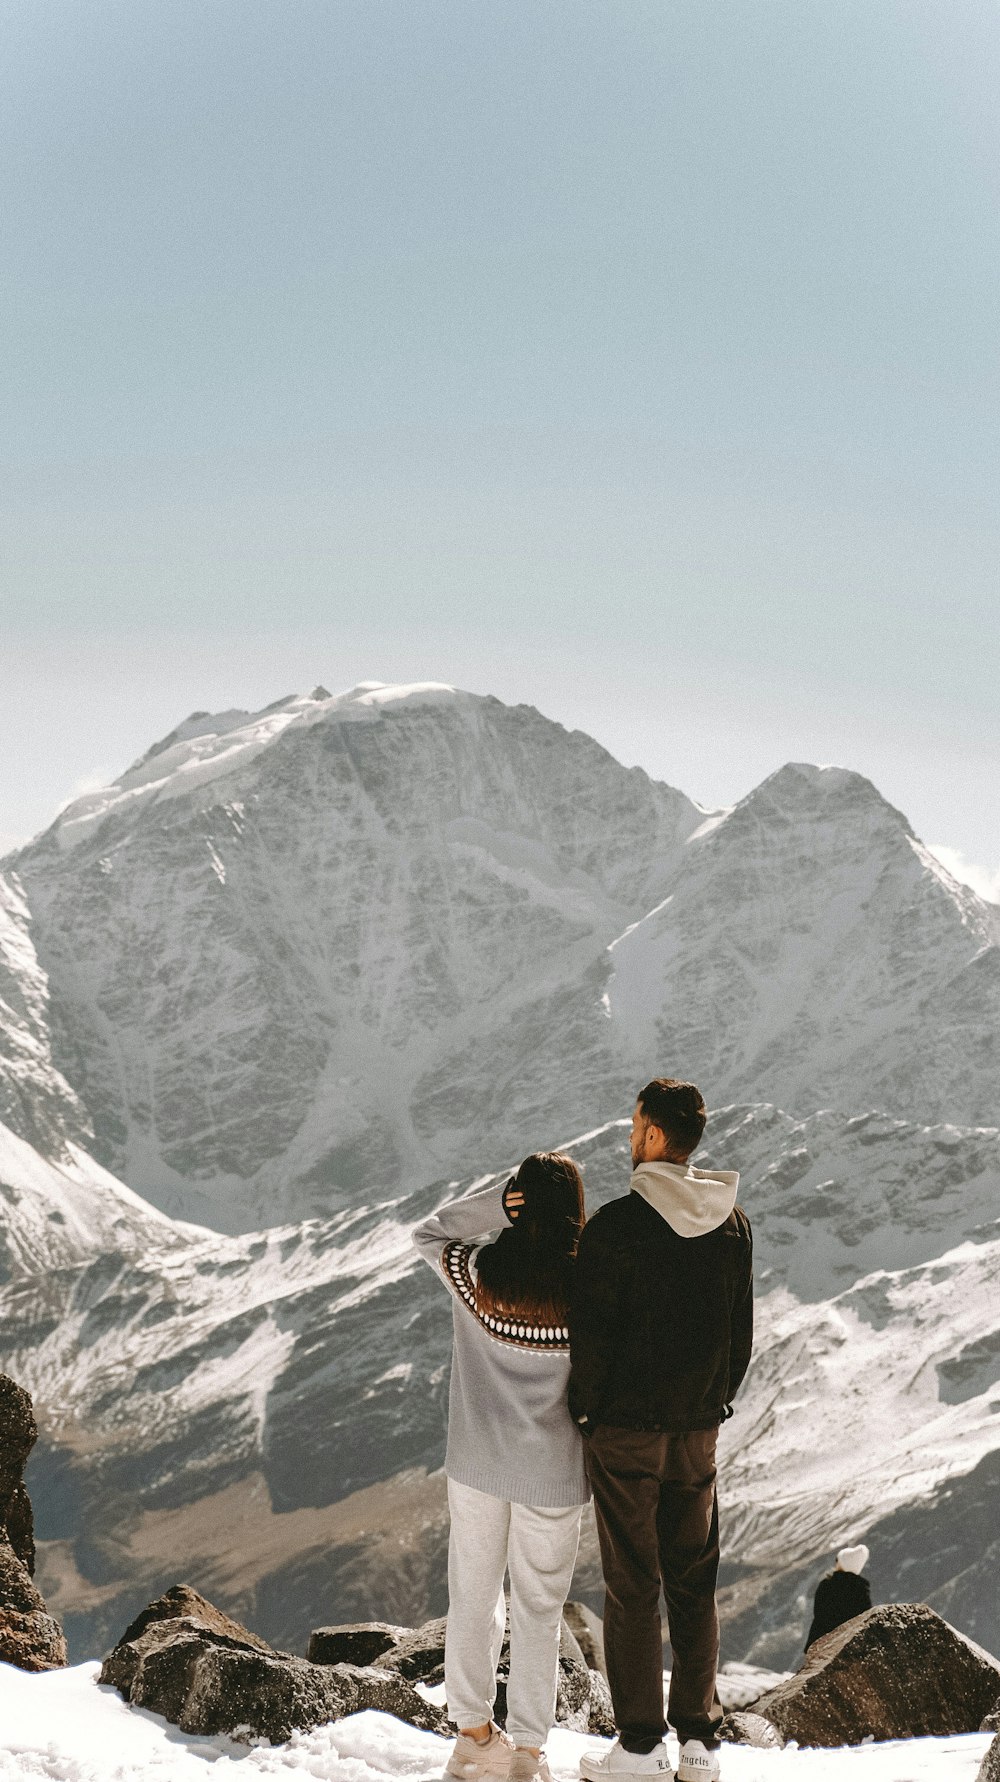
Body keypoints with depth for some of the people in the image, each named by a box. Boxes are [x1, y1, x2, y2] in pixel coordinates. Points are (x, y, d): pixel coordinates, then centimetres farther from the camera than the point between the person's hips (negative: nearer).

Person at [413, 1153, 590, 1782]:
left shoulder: (474, 1272, -14)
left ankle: (474, 1732, 30)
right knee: (538, 1610, 11)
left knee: (473, 1598, 17)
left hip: (477, 1464, 2)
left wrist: (496, 1203, -10)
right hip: (552, 1471, -1)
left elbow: (428, 1233, 7)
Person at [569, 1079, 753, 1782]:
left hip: (626, 1428, -5)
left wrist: (588, 1410, 0)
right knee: (694, 1581, 13)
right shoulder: (734, 1222, 1)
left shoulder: (617, 1225, -16)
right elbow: (741, 1333, 7)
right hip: (698, 1431, 5)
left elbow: (592, 1335, -14)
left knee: (632, 1585, 3)